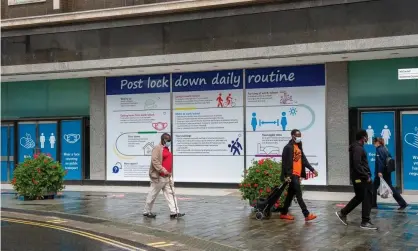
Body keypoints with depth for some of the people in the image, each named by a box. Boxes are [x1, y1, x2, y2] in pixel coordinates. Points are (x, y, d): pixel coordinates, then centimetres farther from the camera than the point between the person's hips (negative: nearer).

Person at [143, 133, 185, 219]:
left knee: (170, 194, 2)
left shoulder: (167, 149, 17)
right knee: (153, 195, 3)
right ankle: (147, 212, 16)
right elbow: (154, 161, -23)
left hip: (167, 177, 9)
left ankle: (174, 212, 0)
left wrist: (170, 172, 20)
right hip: (158, 177, -9)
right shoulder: (157, 148, -12)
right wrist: (162, 170, -27)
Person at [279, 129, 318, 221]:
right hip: (292, 175, -9)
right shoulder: (288, 147, -12)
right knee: (299, 195, -8)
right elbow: (285, 162, -16)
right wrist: (287, 175, -21)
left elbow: (304, 159, 19)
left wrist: (312, 169, 14)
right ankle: (307, 215, -9)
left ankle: (284, 213, 20)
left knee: (291, 194, 12)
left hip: (297, 175, 9)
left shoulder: (299, 147, 17)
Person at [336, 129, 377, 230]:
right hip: (360, 178, -10)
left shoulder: (357, 147, 16)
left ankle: (343, 213, 21)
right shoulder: (358, 148, -17)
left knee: (359, 197, 18)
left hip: (359, 177, 10)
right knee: (367, 199, -3)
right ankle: (365, 222, 1)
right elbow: (357, 165, -24)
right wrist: (366, 176, -20)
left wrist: (366, 175, 16)